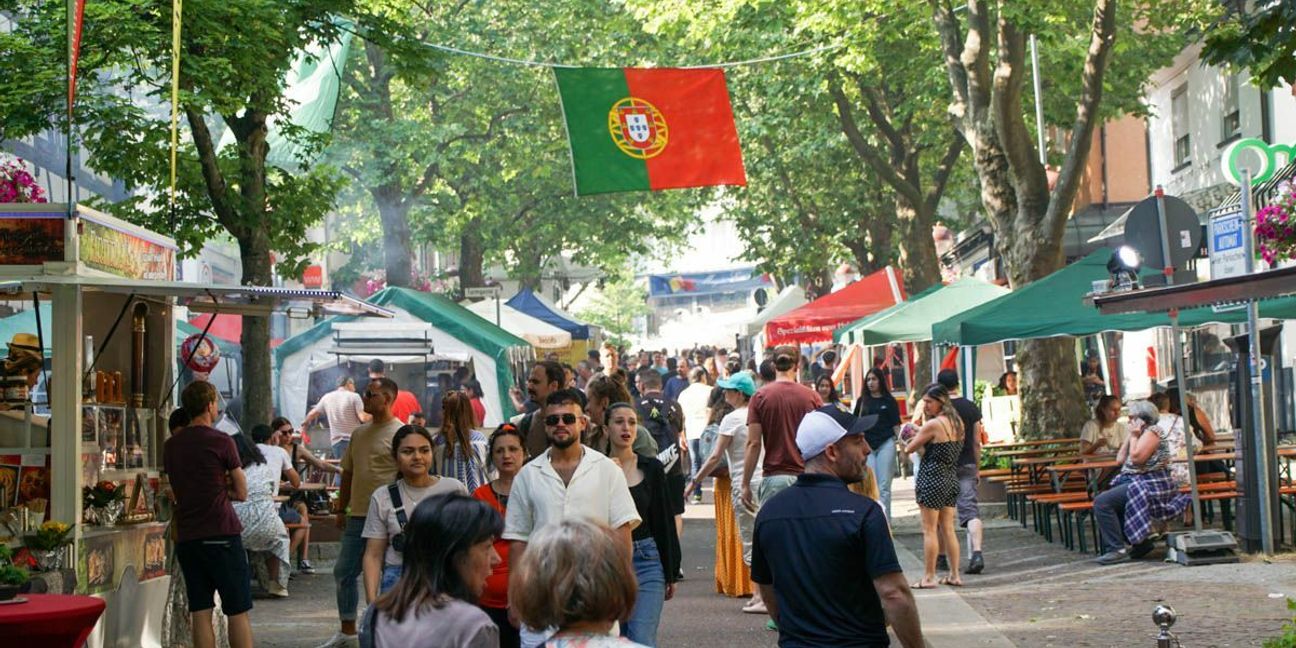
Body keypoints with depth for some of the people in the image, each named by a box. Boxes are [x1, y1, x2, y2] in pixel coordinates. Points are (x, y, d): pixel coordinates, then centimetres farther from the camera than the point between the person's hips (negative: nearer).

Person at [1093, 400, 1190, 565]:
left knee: (1102, 502, -22)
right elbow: (1120, 459, 16)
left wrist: (1134, 436, -7)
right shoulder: (1142, 434, 21)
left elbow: (1136, 458, -20)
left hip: (1150, 485, -11)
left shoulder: (1153, 431, -9)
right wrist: (1130, 436, 13)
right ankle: (1141, 542, 12)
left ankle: (1117, 549, -22)